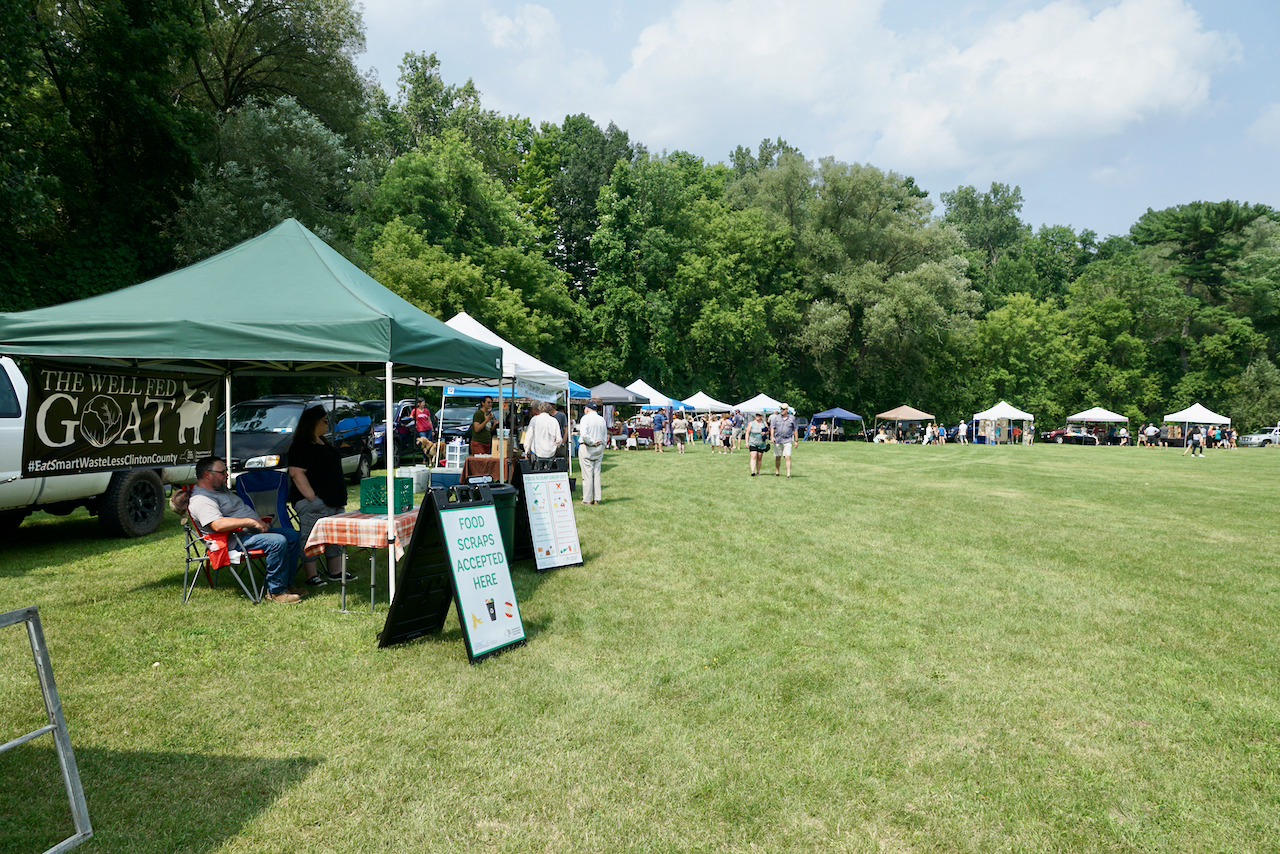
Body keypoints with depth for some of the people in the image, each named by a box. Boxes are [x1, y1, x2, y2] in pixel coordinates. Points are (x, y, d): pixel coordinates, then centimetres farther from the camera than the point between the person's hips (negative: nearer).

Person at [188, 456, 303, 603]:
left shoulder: (221, 488, 20)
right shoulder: (200, 500, -15)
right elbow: (218, 524, -31)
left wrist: (258, 518, 20)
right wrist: (251, 522, -29)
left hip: (253, 530, 11)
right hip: (236, 539, -11)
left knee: (293, 536, 6)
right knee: (278, 542, -30)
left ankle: (286, 584, 8)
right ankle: (275, 592, -20)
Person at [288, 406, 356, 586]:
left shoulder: (323, 443, 19)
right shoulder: (301, 445, -12)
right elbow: (296, 473, -20)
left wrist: (341, 496, 21)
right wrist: (312, 498, -23)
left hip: (334, 501, 10)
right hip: (314, 503, -10)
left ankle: (336, 572, 21)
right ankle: (311, 576, 1)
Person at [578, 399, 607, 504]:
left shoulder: (585, 418, -10)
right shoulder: (602, 420, 7)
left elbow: (584, 434, -23)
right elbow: (604, 436, 12)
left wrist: (592, 442, -10)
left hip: (586, 448, -5)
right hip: (599, 448, 5)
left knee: (587, 474, -2)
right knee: (597, 474, 8)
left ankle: (587, 499, 1)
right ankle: (596, 499, 9)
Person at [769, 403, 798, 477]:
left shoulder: (792, 418, 4)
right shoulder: (777, 417, 6)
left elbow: (795, 430, 9)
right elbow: (772, 427, 4)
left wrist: (796, 440, 7)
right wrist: (772, 436, -12)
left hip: (787, 440, -2)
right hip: (777, 440, 2)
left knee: (788, 457, -10)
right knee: (777, 457, 8)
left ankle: (788, 474, -11)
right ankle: (777, 472, 22)